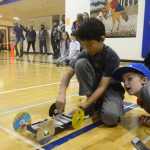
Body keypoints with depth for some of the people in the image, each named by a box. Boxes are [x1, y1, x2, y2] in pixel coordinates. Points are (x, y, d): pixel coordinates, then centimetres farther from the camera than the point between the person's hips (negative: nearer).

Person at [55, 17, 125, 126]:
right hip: (92, 88, 4)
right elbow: (68, 73, -17)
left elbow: (102, 87, -28)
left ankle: (99, 104, 1)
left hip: (110, 89, -4)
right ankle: (92, 105, -15)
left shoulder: (111, 57, -23)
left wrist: (85, 105, -38)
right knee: (81, 63, -25)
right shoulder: (84, 54, -11)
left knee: (110, 116, -37)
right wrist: (62, 94, -35)